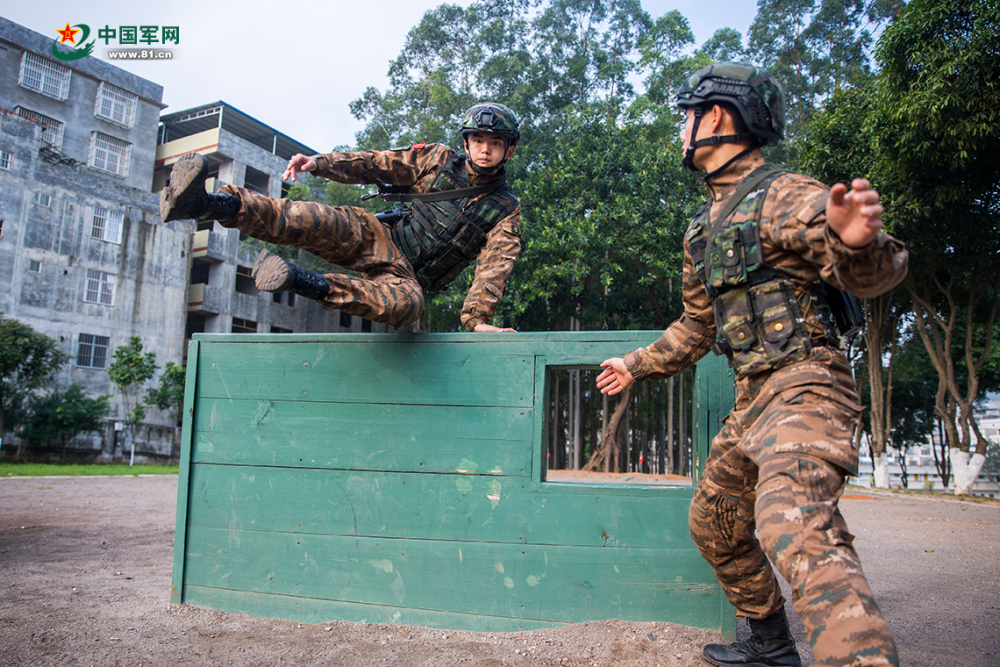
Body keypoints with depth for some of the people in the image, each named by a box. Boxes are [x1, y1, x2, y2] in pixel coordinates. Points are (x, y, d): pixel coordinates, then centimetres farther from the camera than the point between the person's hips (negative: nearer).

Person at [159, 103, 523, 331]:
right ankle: (206, 203, -44)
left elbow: (495, 265, -9)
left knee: (406, 303, -40)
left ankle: (306, 282, -42)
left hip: (406, 273, -1)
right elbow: (375, 164, 7)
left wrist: (476, 317, -23)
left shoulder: (506, 210, 4)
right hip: (378, 237, 2)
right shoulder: (438, 159, 9)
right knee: (318, 221, -29)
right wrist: (319, 163, -7)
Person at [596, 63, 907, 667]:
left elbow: (874, 276, -20)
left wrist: (860, 242, -43)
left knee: (795, 525, -32)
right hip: (753, 397, 9)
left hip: (802, 384, -9)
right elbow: (697, 326, 27)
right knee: (714, 524, 18)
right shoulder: (706, 227, 17)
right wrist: (637, 365, 33)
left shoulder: (785, 198, -8)